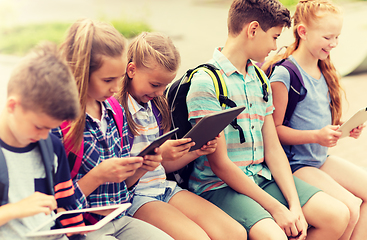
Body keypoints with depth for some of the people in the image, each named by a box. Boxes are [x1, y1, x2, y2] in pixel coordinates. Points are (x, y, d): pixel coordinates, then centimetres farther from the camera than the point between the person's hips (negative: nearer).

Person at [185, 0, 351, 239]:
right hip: (220, 185, -7)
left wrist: (295, 205, -5)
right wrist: (276, 208, -16)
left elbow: (273, 148, 9)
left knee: (338, 215, -8)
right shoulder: (206, 81, -13)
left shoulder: (260, 80, 13)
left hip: (262, 177, 8)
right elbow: (220, 164, -16)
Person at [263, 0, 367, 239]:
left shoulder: (324, 70, 11)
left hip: (322, 159, 9)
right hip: (294, 164, -9)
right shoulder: (283, 74, -16)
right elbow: (274, 129, -18)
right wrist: (316, 136, -27)